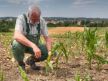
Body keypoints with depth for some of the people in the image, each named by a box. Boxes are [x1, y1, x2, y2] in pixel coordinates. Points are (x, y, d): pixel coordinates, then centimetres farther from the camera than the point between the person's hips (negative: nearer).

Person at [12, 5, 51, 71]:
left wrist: (50, 51, -30)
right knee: (16, 44, -37)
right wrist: (33, 45, -54)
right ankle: (21, 64, -6)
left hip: (35, 45, 4)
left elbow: (47, 38, -10)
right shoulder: (21, 18, -26)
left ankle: (31, 60, 9)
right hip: (22, 44, -3)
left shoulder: (42, 21, -14)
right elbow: (16, 36, -43)